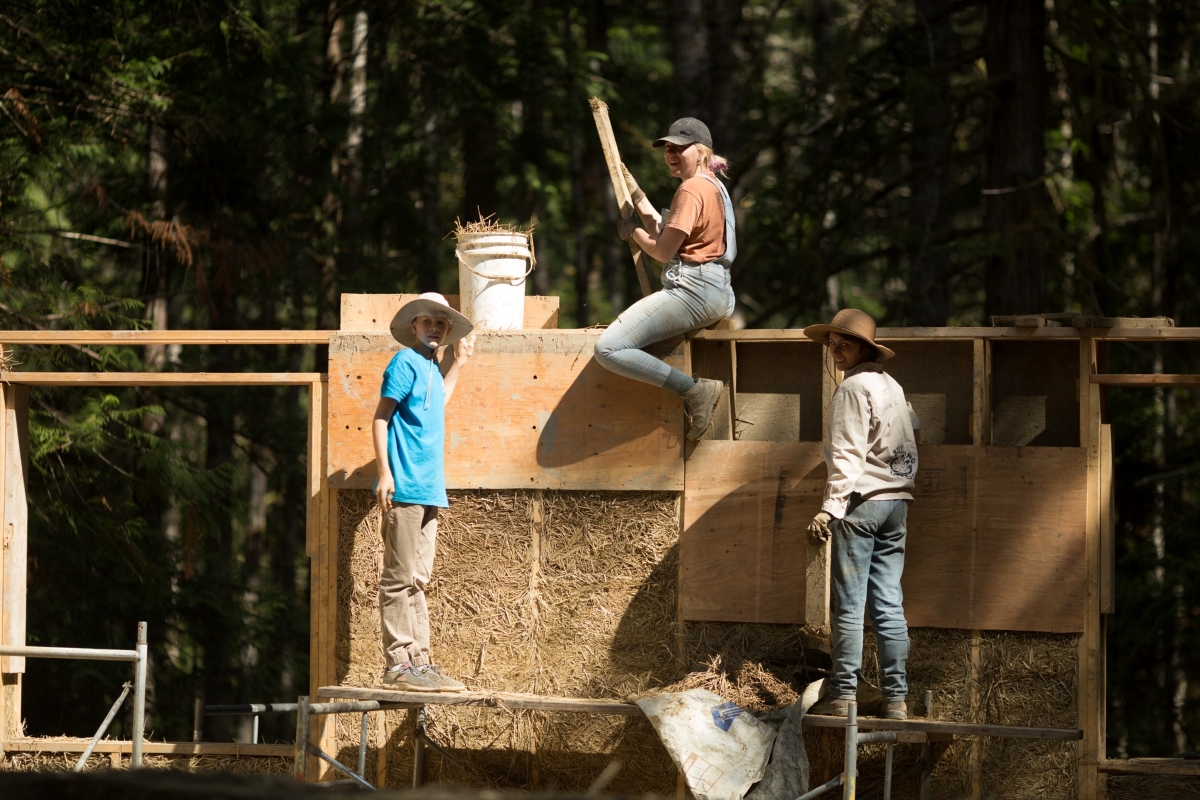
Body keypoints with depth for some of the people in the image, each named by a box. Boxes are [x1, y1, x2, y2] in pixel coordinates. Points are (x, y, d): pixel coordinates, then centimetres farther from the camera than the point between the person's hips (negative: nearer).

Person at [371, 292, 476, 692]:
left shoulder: (432, 367, 17)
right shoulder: (406, 362, -6)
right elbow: (380, 419, -10)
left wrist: (459, 363, 37)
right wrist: (384, 472, -18)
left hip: (429, 491, 9)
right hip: (405, 487, -9)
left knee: (417, 581, 10)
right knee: (400, 579, -7)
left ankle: (420, 661, 12)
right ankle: (399, 664, -8)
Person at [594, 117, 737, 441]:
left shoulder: (692, 189, -12)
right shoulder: (713, 186, 20)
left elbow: (663, 251, -13)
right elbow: (666, 236, 24)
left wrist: (632, 231, 5)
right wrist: (637, 196, 25)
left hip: (691, 290, -11)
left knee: (608, 348, -21)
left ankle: (694, 390, -20)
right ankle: (696, 390, 15)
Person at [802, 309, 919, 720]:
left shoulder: (853, 387, -9)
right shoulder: (892, 386, 15)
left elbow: (848, 454, -16)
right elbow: (912, 432, 24)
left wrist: (831, 507, -19)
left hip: (861, 501, -7)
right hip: (897, 502, 7)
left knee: (848, 605, -6)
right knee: (889, 605, 4)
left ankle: (843, 694, -7)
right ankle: (896, 698, 0)